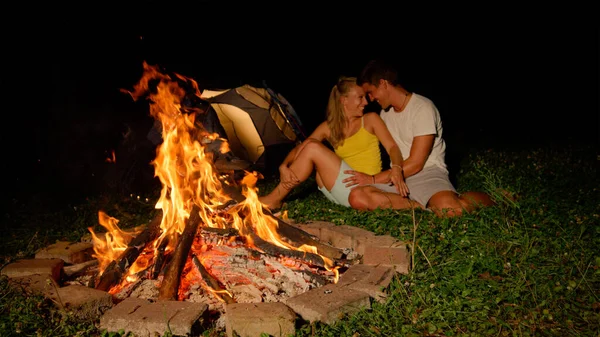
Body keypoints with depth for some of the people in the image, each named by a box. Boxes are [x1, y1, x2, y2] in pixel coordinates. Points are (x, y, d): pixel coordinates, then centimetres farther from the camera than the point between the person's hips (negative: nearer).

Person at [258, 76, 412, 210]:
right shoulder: (328, 127, 9)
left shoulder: (371, 120, 4)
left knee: (312, 148, -18)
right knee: (308, 144, -11)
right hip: (340, 192, 4)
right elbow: (298, 148, 3)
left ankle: (274, 200, -11)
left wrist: (396, 169, -27)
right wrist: (283, 166, -18)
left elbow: (392, 147, -5)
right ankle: (275, 199, -15)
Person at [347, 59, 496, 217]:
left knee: (448, 208, -39)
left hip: (428, 173, -5)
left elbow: (415, 164, -15)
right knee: (357, 197, -26)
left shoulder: (422, 108, -11)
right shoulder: (385, 112, 14)